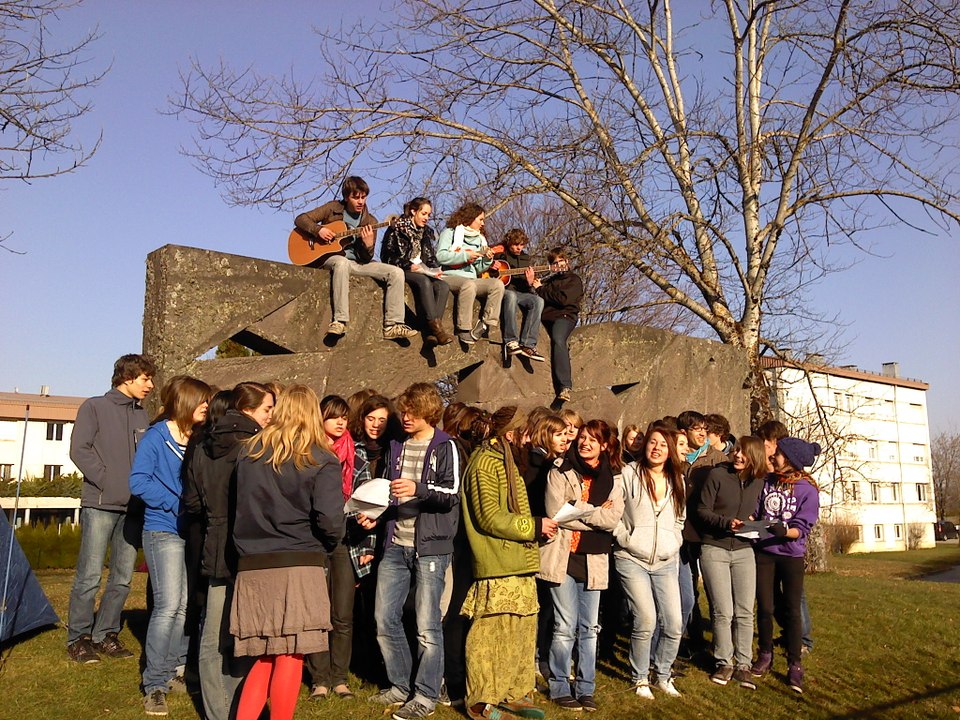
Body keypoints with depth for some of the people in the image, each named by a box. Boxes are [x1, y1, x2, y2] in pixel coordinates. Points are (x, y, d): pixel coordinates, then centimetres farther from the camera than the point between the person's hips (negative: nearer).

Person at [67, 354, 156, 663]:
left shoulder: (141, 414, 16)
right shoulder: (95, 407, 1)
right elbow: (79, 450, -7)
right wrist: (106, 479, -12)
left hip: (133, 507, 5)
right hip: (100, 505, -5)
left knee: (123, 579, 8)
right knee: (89, 576, -3)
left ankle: (105, 634, 20)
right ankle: (78, 638, 10)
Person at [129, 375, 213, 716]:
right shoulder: (156, 436, -7)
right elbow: (139, 481, -14)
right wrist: (177, 504, -18)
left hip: (195, 532, 6)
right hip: (164, 531, -6)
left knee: (187, 606, 9)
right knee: (168, 606, -10)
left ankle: (174, 671, 24)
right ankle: (154, 685, 1)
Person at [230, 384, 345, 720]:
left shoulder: (249, 451, 8)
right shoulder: (321, 460, -5)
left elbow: (239, 506, 11)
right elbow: (330, 520, -13)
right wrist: (327, 545, 6)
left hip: (252, 566, 5)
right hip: (298, 566, -4)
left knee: (265, 658, 15)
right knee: (290, 656, 4)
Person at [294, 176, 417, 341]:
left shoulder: (370, 222, 6)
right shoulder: (333, 208, 3)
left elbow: (366, 259, 2)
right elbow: (300, 219, 1)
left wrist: (369, 245, -21)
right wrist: (318, 230, -17)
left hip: (357, 263, 4)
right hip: (330, 257, -4)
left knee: (396, 272, -14)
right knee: (342, 262, -42)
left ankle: (392, 326, -19)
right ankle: (340, 321, -43)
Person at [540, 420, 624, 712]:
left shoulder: (613, 480, 7)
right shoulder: (560, 474, -1)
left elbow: (613, 519, -6)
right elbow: (556, 513, -13)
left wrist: (577, 509, -13)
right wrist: (596, 514, -11)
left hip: (594, 560, 3)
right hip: (563, 556, -3)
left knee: (589, 628, 11)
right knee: (565, 628, 1)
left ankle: (585, 688, 23)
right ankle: (560, 687, 15)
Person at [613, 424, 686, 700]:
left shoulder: (677, 480, 13)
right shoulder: (629, 474, -2)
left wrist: (674, 545, 10)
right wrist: (626, 538, -9)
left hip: (666, 562, 4)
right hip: (632, 560, -4)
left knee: (674, 624, -2)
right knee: (646, 620, -14)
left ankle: (662, 675, 22)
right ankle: (640, 678, 8)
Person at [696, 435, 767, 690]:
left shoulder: (758, 481, 4)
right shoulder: (717, 474, -8)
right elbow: (702, 511, -7)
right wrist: (726, 522, -21)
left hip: (743, 550, 4)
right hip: (714, 549, -3)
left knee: (745, 612, 3)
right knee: (723, 612, -2)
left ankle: (743, 665, 16)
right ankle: (724, 663, 15)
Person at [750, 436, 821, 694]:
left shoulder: (807, 490, -9)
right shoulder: (767, 481, 2)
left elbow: (802, 528, -13)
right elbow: (755, 512, 8)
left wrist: (784, 531, -32)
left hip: (791, 555, -3)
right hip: (763, 552, 3)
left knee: (792, 610, 4)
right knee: (764, 607, 7)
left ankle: (794, 666, 15)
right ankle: (765, 656, 24)